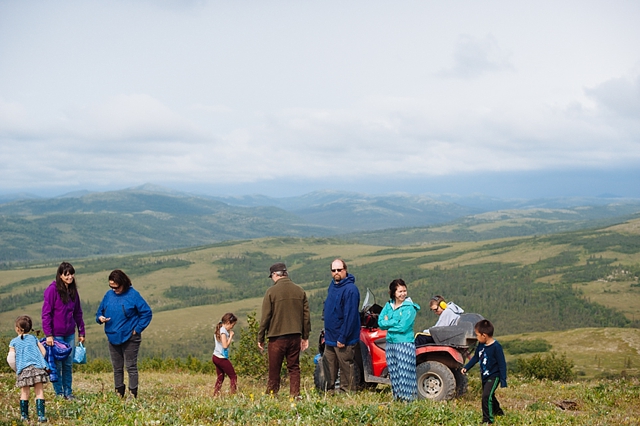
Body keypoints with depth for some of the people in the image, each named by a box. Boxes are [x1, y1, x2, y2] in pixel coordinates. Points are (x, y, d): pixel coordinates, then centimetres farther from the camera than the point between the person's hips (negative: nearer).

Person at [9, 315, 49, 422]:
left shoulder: (14, 342, 12)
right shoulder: (33, 338, 18)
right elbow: (43, 351, 14)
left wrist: (16, 368, 16)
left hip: (23, 368, -1)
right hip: (38, 367, 1)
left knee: (25, 393, 7)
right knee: (39, 392, -1)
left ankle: (24, 415, 10)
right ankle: (41, 415, -9)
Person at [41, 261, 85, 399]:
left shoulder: (73, 290, 8)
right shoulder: (52, 290, -11)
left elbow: (78, 313, 15)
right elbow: (46, 313, -12)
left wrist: (81, 332, 14)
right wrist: (48, 334, -16)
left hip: (70, 334, 6)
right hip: (56, 334, -6)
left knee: (69, 364, 9)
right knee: (57, 365, 1)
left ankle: (68, 393, 17)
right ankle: (59, 393, 10)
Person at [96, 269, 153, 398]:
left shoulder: (133, 295, -8)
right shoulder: (109, 295, 6)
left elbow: (147, 313, -7)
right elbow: (100, 311, 16)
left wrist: (137, 329, -9)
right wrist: (100, 318, -8)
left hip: (129, 338, -5)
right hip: (113, 338, 5)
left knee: (131, 367, -1)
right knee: (117, 368, 11)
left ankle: (133, 394, 3)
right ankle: (119, 394, 19)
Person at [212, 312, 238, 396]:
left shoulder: (219, 329, 12)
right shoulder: (223, 331, -17)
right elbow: (225, 345, -22)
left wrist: (229, 335, 6)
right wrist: (231, 336, -13)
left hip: (215, 357, 9)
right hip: (222, 358, -9)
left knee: (220, 378, 12)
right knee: (233, 376, -1)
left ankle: (215, 394, 8)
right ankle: (233, 393, -6)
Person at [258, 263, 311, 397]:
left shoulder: (271, 291, -8)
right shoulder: (299, 290, 6)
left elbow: (265, 317, -6)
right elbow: (306, 315, 8)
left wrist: (260, 338, 2)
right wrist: (305, 337, 15)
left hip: (277, 337, -4)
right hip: (295, 336, 4)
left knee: (274, 371, 3)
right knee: (294, 368, 9)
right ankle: (295, 395, 5)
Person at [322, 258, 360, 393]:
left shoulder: (350, 289, -18)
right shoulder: (333, 285, 10)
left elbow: (350, 315, -22)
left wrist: (342, 338, -22)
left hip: (344, 340, -9)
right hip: (330, 338, 9)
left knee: (346, 369, 0)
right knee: (328, 366, 15)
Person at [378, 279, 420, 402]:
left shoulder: (410, 308, -7)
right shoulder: (388, 306, 10)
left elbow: (403, 327, -16)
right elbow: (380, 322, 3)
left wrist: (388, 323, -5)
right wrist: (395, 322, -11)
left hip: (405, 343, -6)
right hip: (390, 342, 6)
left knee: (404, 372, -6)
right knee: (393, 372, 10)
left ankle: (407, 397, -1)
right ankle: (396, 396, 19)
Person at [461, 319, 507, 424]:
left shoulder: (496, 347, -24)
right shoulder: (480, 345, -2)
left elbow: (502, 364, -19)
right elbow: (476, 357, 15)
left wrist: (503, 380, -18)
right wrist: (466, 367, 10)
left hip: (493, 376, -8)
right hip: (484, 376, 8)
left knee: (487, 396, -17)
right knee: (489, 396, 22)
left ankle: (487, 420, -7)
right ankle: (498, 412, 45)